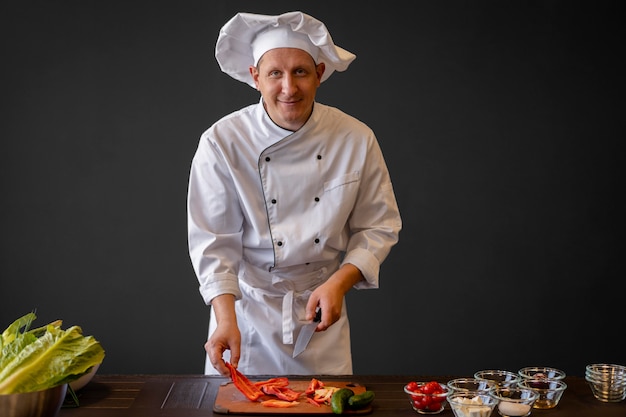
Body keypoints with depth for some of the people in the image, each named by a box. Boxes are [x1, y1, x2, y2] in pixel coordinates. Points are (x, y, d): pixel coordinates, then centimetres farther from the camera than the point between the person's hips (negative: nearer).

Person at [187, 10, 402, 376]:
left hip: (321, 305, 2)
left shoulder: (356, 140, -10)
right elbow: (214, 241, -13)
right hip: (246, 307, -1)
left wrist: (340, 282, -16)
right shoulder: (223, 142, -14)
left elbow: (378, 225, -1)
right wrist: (226, 320, -24)